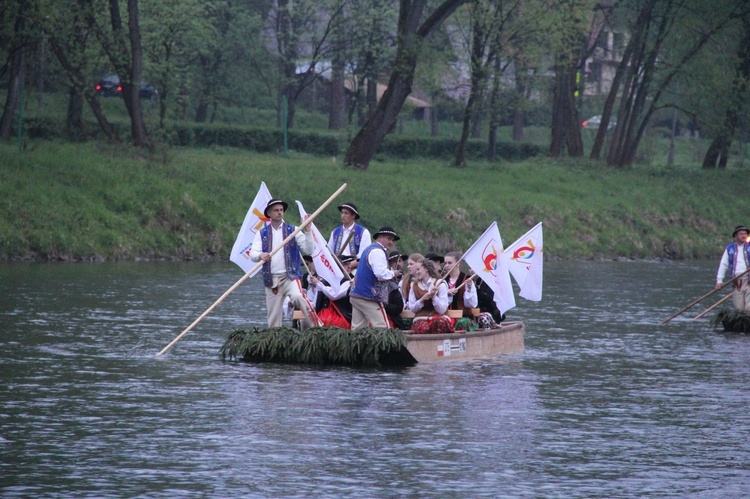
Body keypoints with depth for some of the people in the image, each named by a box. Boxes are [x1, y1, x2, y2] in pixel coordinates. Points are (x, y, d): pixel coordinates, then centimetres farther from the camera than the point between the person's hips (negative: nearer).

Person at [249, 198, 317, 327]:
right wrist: (260, 255, -24)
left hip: (290, 276, -2)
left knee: (297, 296, -33)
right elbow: (252, 254, -2)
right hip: (271, 279, 2)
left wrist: (307, 231, -13)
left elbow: (308, 250, 0)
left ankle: (316, 324, -28)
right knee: (273, 318, 2)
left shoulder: (293, 230, 8)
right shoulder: (262, 233, 11)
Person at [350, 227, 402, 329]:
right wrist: (392, 274, -5)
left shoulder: (369, 249, 20)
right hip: (369, 297, -10)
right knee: (382, 329, -9)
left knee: (358, 329, 5)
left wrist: (390, 275, 11)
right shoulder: (377, 251, -11)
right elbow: (381, 273, -23)